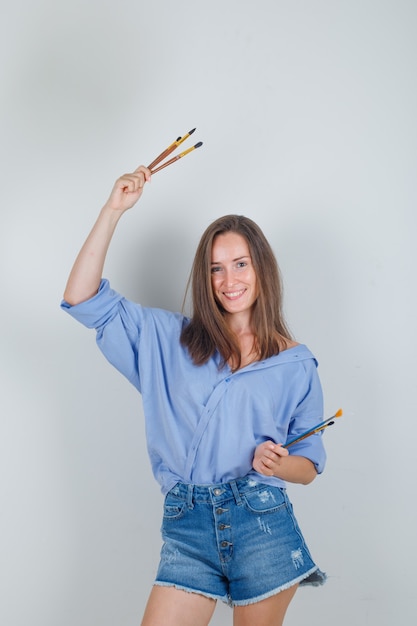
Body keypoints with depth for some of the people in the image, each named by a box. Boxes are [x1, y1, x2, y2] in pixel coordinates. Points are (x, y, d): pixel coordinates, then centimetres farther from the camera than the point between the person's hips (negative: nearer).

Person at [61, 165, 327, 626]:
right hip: (187, 527, 1)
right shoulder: (170, 341, 9)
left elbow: (309, 465, 11)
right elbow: (83, 298, 2)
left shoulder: (296, 364, 6)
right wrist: (113, 210, -3)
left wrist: (277, 464, -12)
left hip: (262, 523, 0)